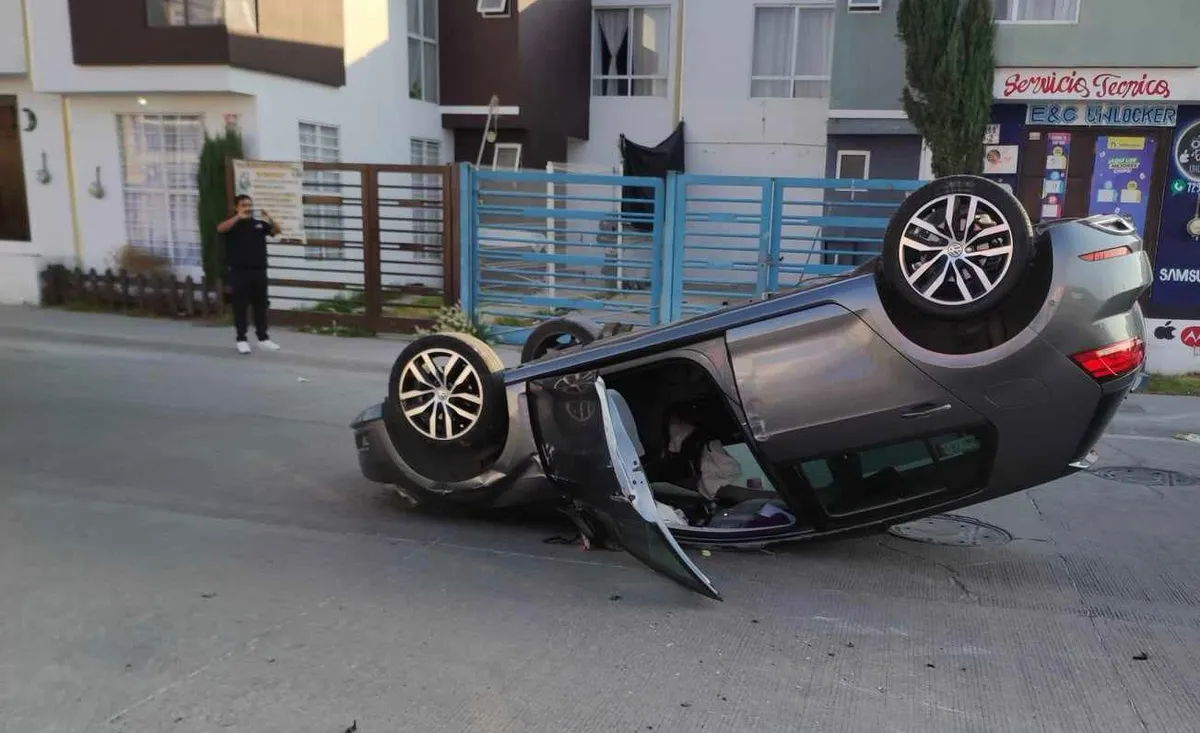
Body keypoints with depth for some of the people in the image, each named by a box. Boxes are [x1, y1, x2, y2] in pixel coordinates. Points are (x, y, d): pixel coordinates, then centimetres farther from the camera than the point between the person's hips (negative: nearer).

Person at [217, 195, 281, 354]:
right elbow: (220, 228, -19)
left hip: (259, 271, 3)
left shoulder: (259, 223, 10)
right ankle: (241, 339, 6)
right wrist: (238, 217, -31)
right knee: (240, 306, 0)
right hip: (239, 272, -3)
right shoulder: (233, 223, 1)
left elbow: (276, 230, -1)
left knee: (260, 305, 8)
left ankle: (263, 338, 15)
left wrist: (270, 219, -21)